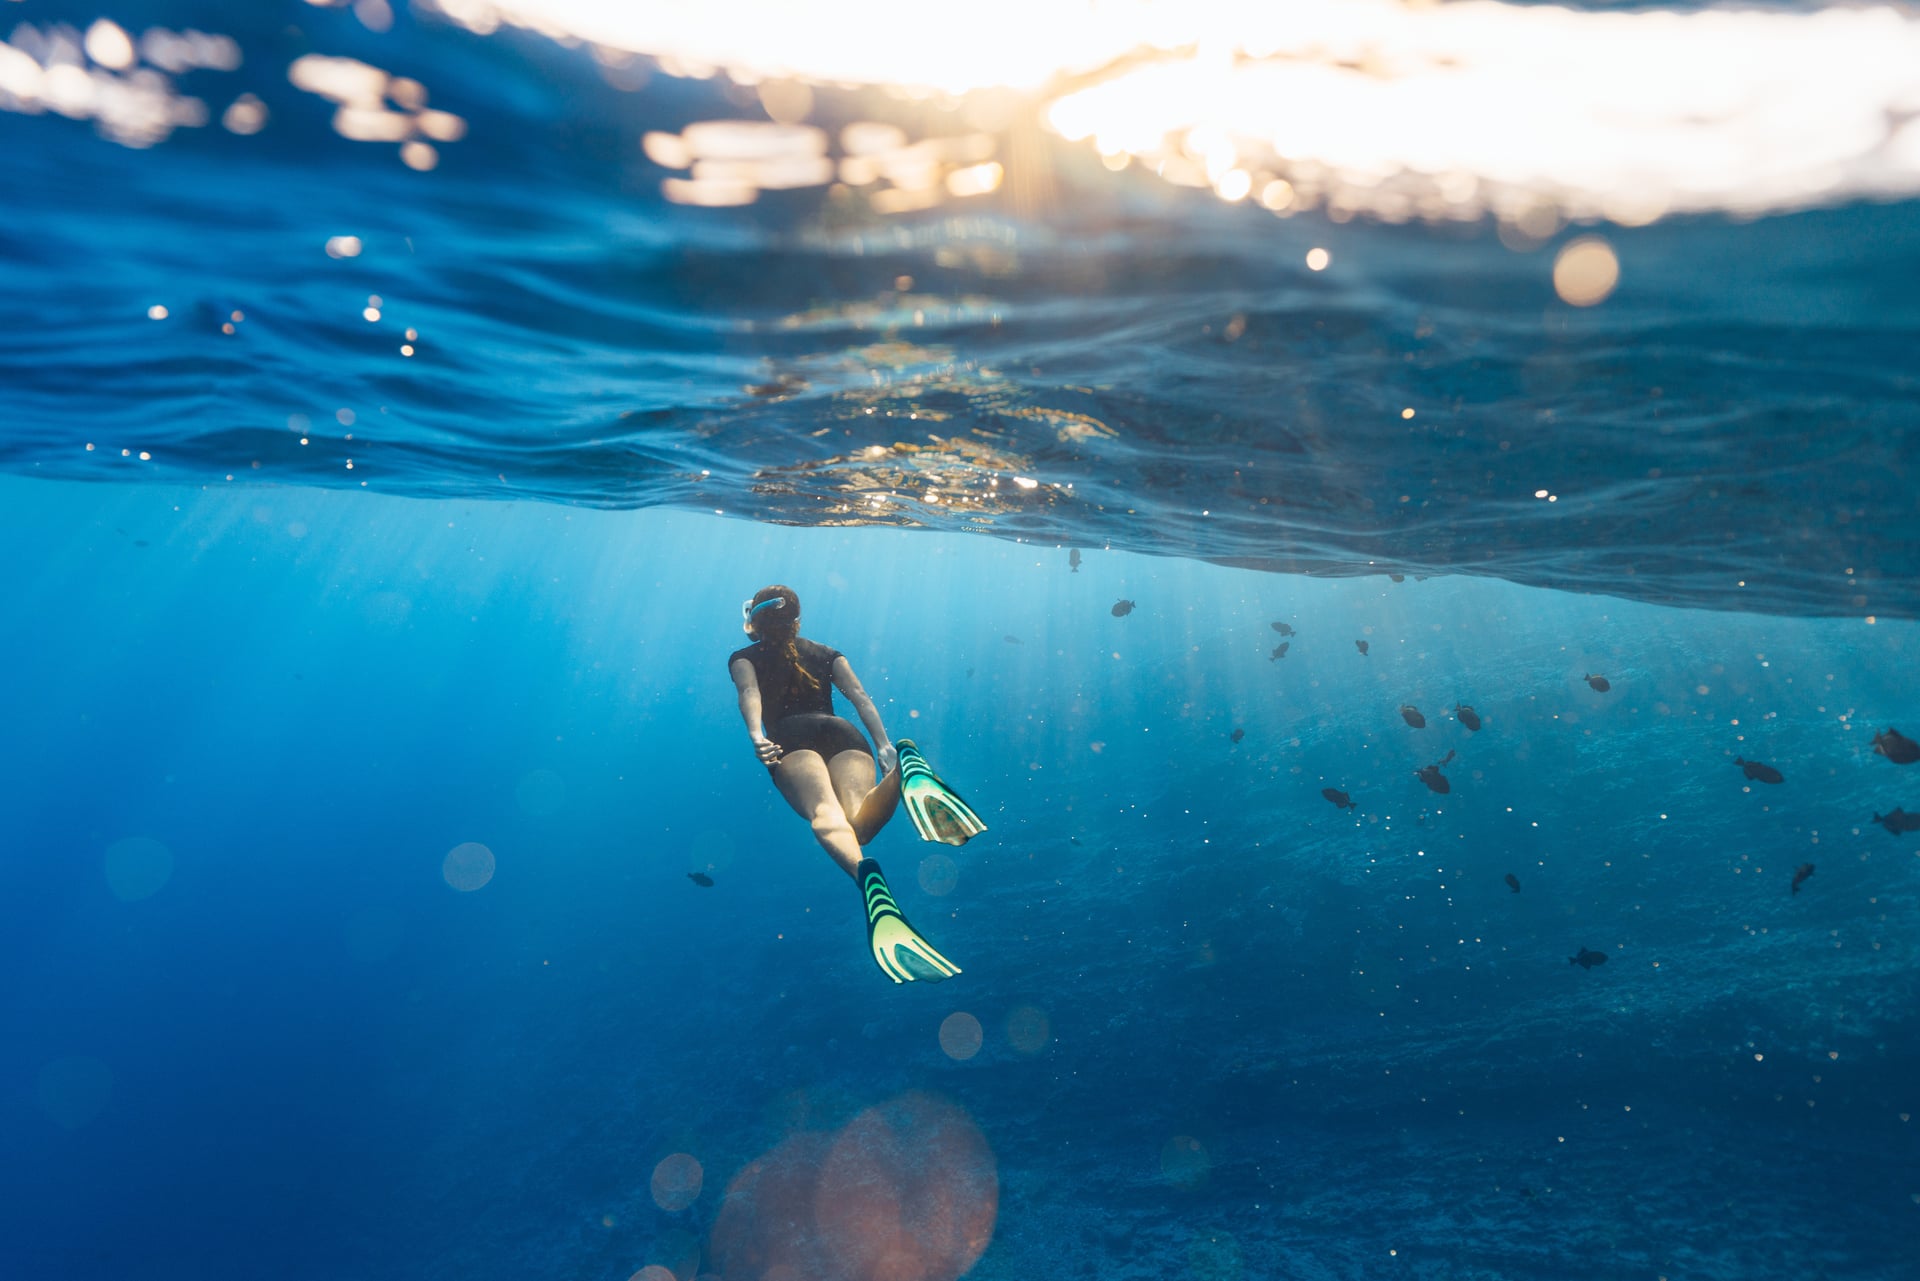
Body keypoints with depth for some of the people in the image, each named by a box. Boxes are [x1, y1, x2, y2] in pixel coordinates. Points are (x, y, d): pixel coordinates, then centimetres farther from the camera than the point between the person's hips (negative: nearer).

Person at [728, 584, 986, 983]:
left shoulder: (743, 658, 27)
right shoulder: (826, 653, 33)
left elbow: (750, 692, 4)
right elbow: (859, 696, 17)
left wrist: (756, 735, -14)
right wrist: (883, 745, 7)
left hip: (791, 737, -2)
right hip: (844, 734, 3)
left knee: (825, 813, -29)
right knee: (858, 823, -21)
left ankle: (867, 874, -62)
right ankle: (906, 764, -51)